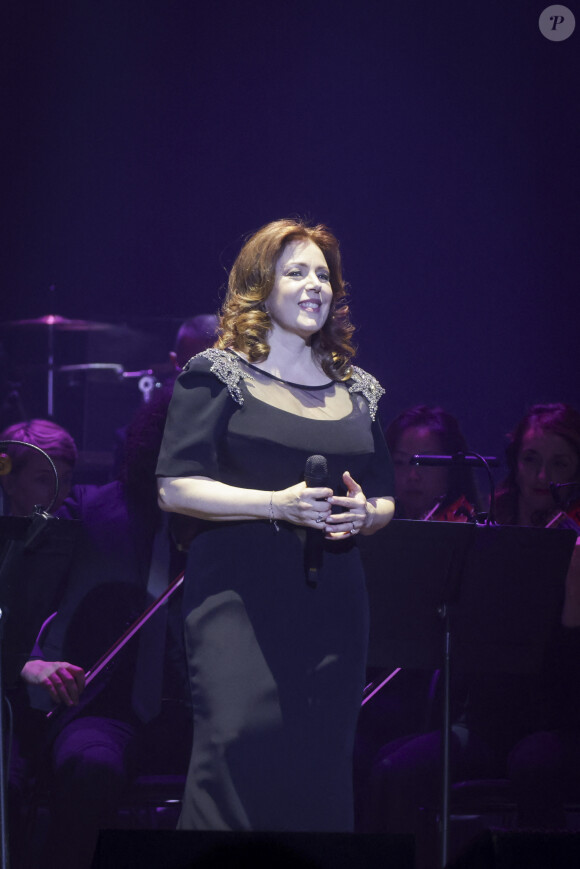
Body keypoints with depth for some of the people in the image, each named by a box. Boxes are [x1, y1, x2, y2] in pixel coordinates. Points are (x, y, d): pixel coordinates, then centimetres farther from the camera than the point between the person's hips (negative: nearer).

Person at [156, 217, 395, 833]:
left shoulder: (357, 390, 19)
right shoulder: (220, 375, 3)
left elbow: (384, 498, 25)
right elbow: (175, 488, -5)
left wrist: (364, 513, -1)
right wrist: (278, 505, -16)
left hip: (332, 598, 5)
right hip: (239, 593, -5)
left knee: (321, 759, -1)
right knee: (238, 744, -18)